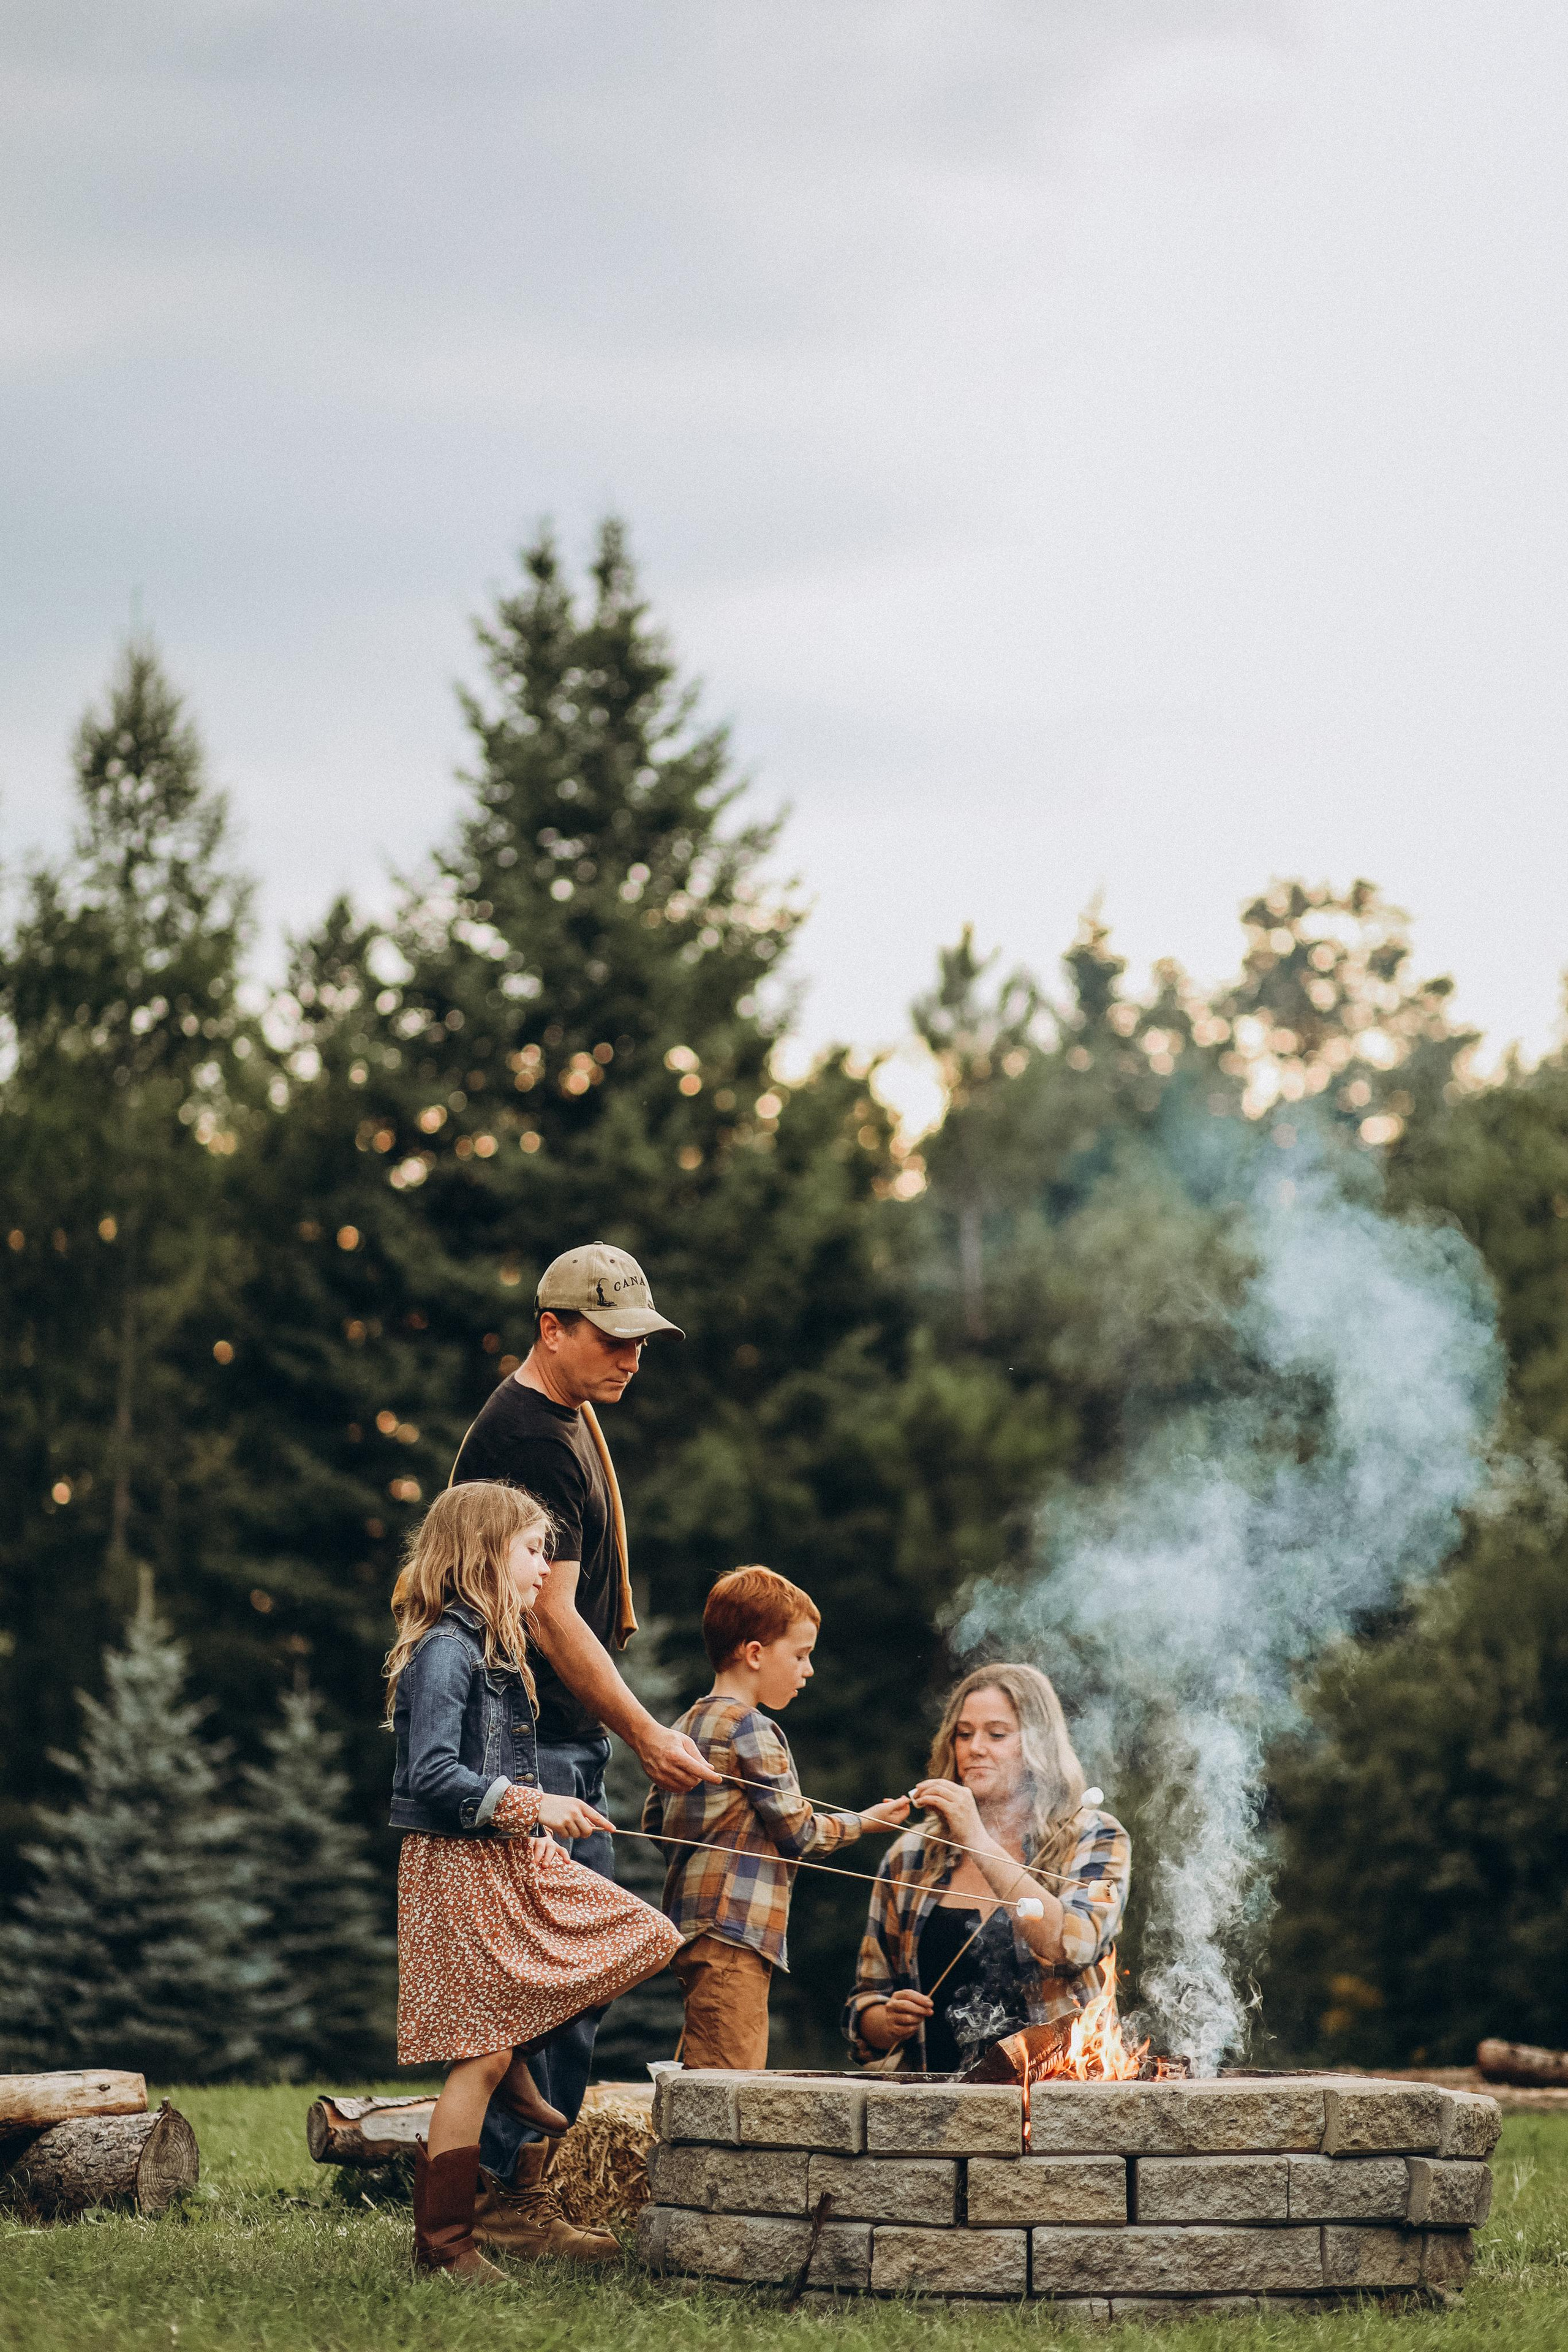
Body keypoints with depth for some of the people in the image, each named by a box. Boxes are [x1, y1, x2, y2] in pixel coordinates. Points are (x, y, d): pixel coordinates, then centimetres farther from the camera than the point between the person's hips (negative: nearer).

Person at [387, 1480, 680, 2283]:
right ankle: (442, 2241, -1)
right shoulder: (445, 1650, -16)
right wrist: (531, 1806, -26)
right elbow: (434, 1776, -24)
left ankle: (517, 2065, 13)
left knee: (647, 1937, 5)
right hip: (458, 1867, -10)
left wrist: (540, 1834, 12)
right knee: (478, 2057, -8)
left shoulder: (494, 1646, 15)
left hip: (512, 1860, 10)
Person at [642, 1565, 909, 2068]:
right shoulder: (750, 1729, -12)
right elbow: (798, 1831, -9)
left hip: (689, 1922, 10)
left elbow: (655, 1821, 20)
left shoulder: (688, 1725, 15)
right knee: (730, 2071, -14)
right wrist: (865, 1821, 5)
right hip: (733, 1930, -10)